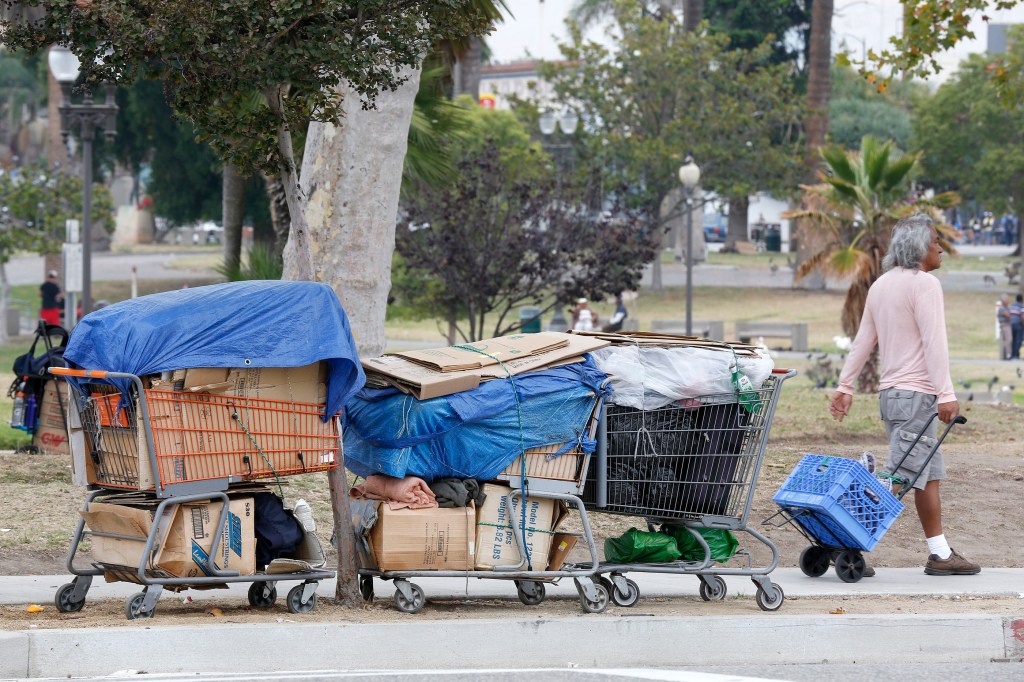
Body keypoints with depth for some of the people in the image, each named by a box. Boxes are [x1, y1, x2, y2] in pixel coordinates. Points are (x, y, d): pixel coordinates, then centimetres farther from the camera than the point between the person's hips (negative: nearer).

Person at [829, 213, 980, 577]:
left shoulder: (881, 285, 16)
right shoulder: (924, 283, -11)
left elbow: (862, 340, 16)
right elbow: (934, 342, -19)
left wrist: (845, 386, 17)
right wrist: (946, 394, -23)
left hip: (891, 393, 10)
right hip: (916, 394, -10)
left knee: (930, 474, 13)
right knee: (900, 478, -10)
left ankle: (940, 553, 14)